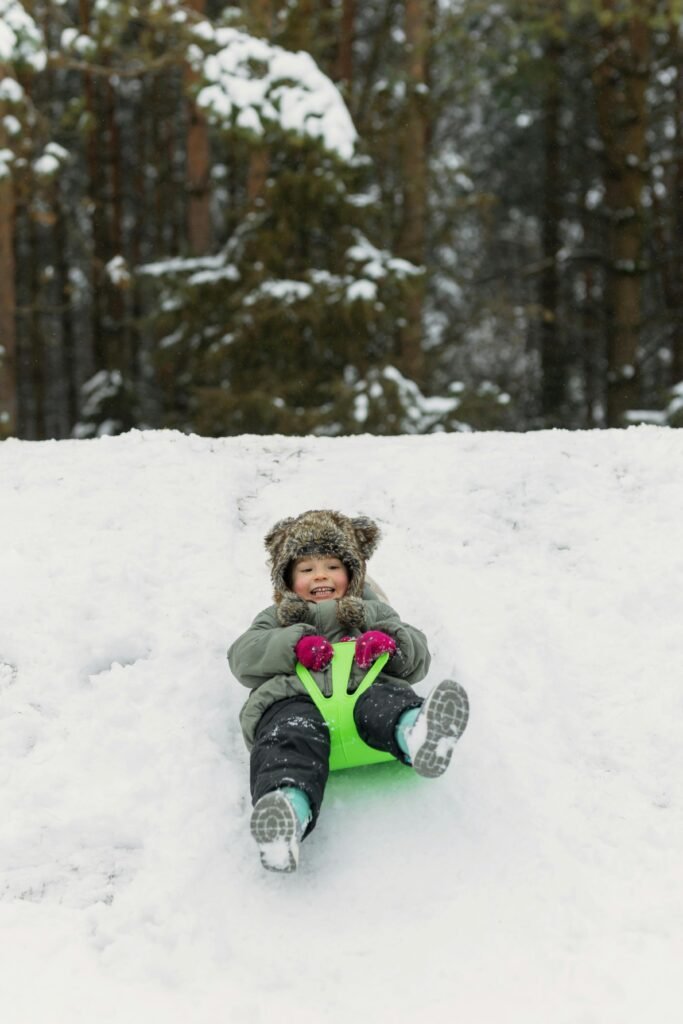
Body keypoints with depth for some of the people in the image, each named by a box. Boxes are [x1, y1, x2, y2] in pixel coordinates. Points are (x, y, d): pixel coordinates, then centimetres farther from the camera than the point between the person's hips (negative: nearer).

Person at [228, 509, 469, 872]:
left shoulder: (372, 612, 39)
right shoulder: (278, 619, 36)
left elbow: (418, 658, 25)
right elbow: (242, 657, 15)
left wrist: (389, 640, 1)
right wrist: (296, 644, -4)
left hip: (362, 689, 1)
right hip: (294, 697, -1)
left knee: (383, 703, -37)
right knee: (294, 734, -39)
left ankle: (420, 733, -73)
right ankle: (289, 801, -70)